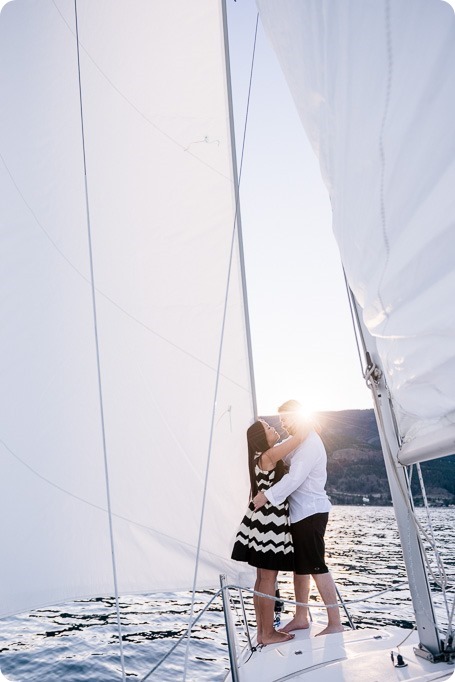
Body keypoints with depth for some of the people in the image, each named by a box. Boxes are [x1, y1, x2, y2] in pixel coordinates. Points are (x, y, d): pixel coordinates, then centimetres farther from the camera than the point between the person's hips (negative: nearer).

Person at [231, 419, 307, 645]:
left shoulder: (262, 457, 10)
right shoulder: (269, 455, -16)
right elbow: (301, 435, -15)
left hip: (263, 520, 9)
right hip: (269, 520, -9)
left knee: (262, 578, 13)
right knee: (268, 578, -1)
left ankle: (262, 631, 21)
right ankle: (268, 633, 8)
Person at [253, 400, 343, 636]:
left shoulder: (310, 442, -16)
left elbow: (295, 478, -25)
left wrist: (267, 495, -25)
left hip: (311, 512, -10)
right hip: (299, 512, 10)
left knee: (316, 566, -6)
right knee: (299, 565, 15)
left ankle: (335, 623, 3)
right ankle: (301, 618, 25)